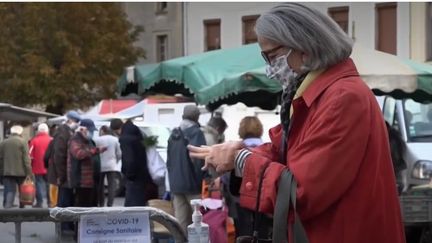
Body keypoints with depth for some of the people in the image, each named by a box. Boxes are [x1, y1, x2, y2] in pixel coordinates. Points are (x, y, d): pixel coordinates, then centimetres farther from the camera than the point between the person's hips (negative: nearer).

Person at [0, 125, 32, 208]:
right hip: (20, 172, -3)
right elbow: (26, 159, -10)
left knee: (9, 192, 1)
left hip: (7, 172, 3)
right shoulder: (22, 142, -5)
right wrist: (29, 173, -9)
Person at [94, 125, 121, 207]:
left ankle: (101, 205, 14)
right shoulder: (115, 140, 5)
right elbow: (119, 154, 5)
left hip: (100, 166, -1)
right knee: (112, 186, -4)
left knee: (100, 186, 10)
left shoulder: (97, 140, -3)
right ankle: (109, 205, -17)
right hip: (112, 166, 1)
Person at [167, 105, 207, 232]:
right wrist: (202, 179, -10)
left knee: (180, 222, 6)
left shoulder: (174, 134, 14)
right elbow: (198, 159, -19)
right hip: (192, 183, -7)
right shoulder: (196, 133, -10)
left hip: (176, 183, 7)